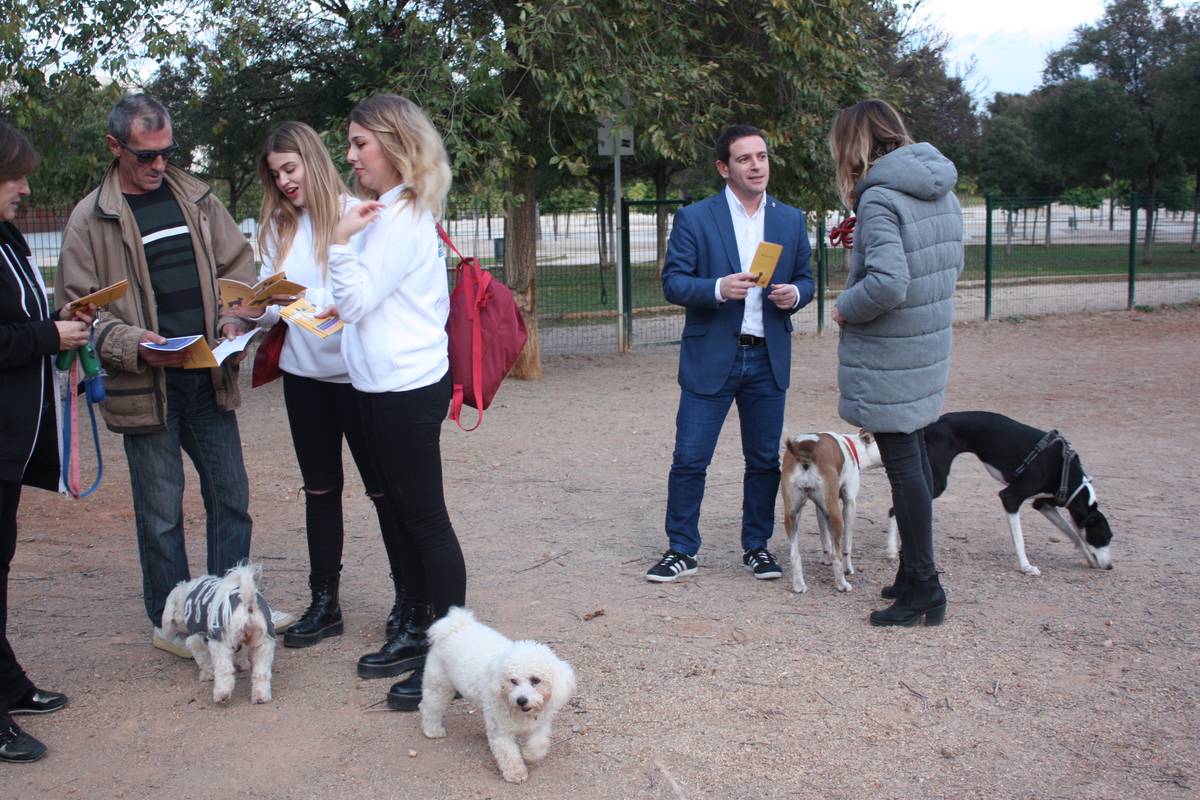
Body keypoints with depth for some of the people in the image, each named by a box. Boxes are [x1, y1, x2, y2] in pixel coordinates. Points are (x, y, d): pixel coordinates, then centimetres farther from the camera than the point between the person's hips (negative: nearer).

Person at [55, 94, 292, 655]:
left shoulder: (196, 198, 9)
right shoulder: (90, 219, -3)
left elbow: (237, 264, 14)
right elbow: (77, 307, -4)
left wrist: (232, 318, -5)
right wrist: (133, 345, -20)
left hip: (209, 378, 4)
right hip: (145, 389, -4)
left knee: (230, 495, 12)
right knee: (160, 512, 5)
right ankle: (171, 622, 20)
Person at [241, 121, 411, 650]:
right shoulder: (278, 227, 9)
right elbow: (271, 305, 9)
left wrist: (347, 309, -29)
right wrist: (255, 309, -12)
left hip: (354, 369, -6)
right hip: (303, 372, 6)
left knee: (382, 486, 4)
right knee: (319, 488, 13)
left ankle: (407, 595, 18)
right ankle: (324, 601, 23)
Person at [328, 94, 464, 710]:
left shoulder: (401, 218, -16)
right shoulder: (390, 210, 15)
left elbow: (356, 300, -17)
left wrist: (341, 241, -19)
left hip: (407, 387, -10)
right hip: (384, 383, 10)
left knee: (424, 517, -4)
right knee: (404, 511, 16)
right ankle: (420, 630, 28)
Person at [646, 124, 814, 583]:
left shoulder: (791, 220, 9)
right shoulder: (694, 218, -2)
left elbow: (806, 279, 14)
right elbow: (672, 282, -6)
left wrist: (794, 294, -10)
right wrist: (718, 289, -23)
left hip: (768, 359, 3)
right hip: (710, 358, -3)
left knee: (764, 460, 10)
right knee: (689, 459, -1)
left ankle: (756, 546, 25)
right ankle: (682, 550, 12)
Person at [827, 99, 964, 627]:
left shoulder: (879, 198, -19)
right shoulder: (940, 189, 8)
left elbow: (888, 283, -30)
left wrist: (846, 307, -11)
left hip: (887, 360, -9)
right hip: (929, 349, 9)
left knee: (903, 464, -1)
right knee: (915, 456, 18)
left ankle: (922, 589, 7)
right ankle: (915, 573, 29)